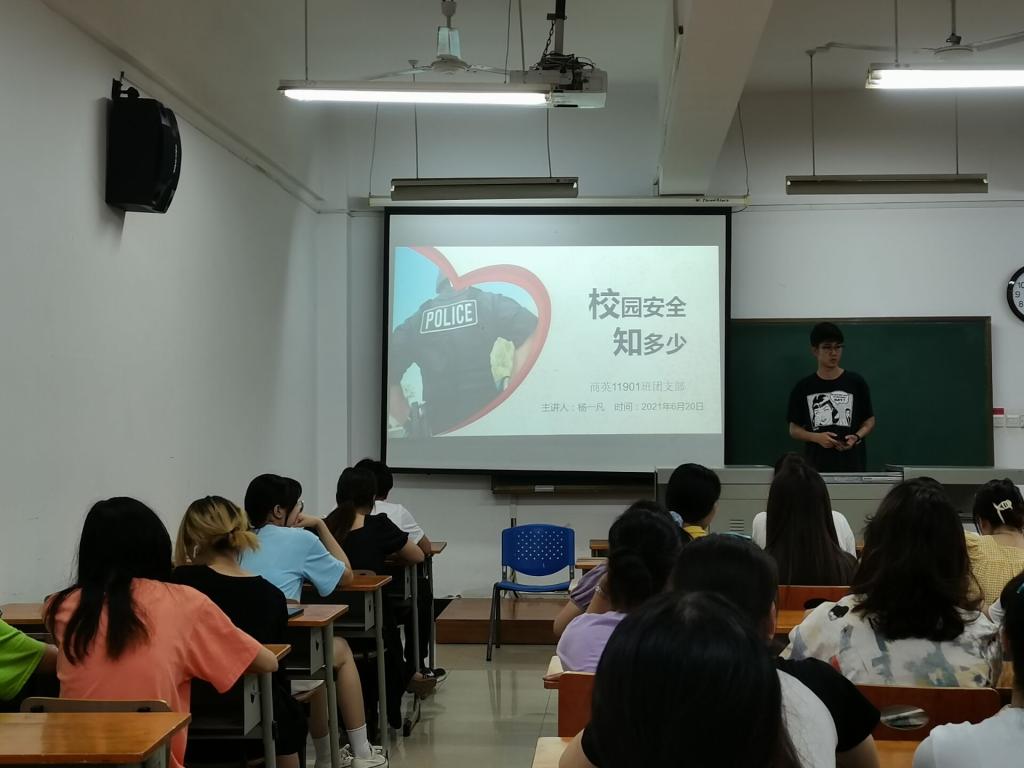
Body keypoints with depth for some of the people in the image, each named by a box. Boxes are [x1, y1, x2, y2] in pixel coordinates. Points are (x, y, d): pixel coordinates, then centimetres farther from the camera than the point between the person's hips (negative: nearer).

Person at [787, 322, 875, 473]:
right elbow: (794, 429, 7)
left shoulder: (856, 382, 4)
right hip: (817, 465, 0)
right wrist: (817, 437, -10)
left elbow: (869, 421, 10)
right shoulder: (803, 387, 5)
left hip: (852, 465, 0)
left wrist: (856, 437, -9)